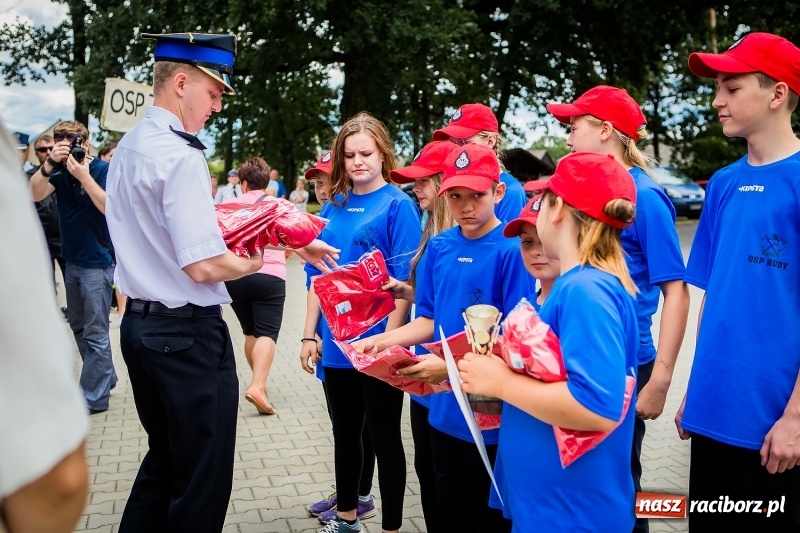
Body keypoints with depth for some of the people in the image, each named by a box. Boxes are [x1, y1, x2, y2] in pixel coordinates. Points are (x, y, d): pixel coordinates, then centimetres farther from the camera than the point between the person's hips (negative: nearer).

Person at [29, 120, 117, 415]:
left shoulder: (103, 169, -12)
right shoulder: (60, 171, 4)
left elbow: (110, 207, -24)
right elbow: (35, 194, -11)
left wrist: (84, 175, -28)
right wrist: (49, 164, -24)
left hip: (97, 262, -7)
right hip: (72, 260, 7)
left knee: (95, 333, -2)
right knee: (79, 327, 18)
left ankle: (93, 397, 7)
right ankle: (105, 378, 33)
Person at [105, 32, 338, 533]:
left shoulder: (129, 147, 10)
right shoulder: (181, 156, -19)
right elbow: (203, 267, -24)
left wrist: (219, 227, 11)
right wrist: (254, 262, -6)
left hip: (140, 323, 10)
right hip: (187, 333, -10)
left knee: (165, 458, 23)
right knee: (202, 477, 5)